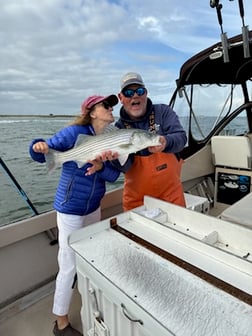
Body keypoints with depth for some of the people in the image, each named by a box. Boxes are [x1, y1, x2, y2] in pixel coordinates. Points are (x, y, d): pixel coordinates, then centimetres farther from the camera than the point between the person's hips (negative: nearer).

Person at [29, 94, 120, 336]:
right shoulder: (75, 132, -17)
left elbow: (114, 175, -5)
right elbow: (41, 154, -14)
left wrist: (100, 167, -25)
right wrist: (39, 146, -36)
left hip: (93, 208, 8)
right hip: (71, 210, -7)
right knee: (69, 267, 4)